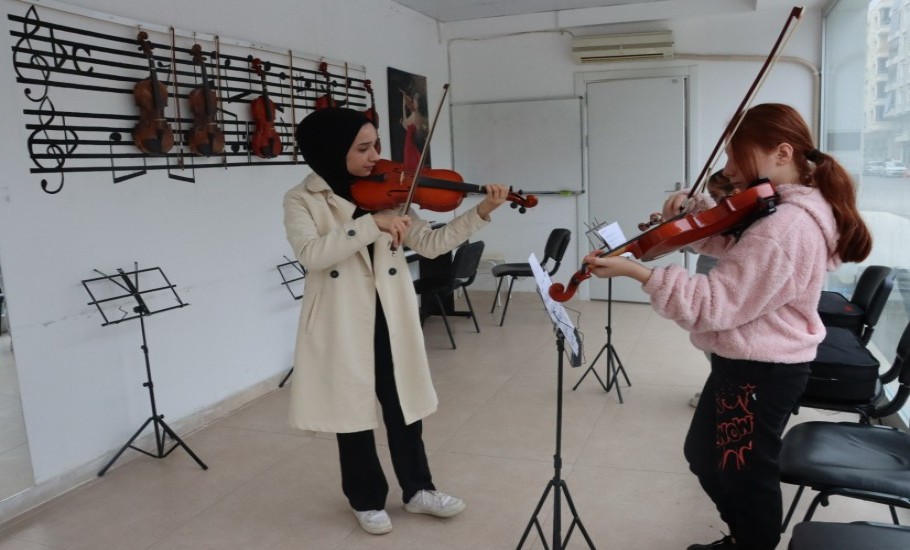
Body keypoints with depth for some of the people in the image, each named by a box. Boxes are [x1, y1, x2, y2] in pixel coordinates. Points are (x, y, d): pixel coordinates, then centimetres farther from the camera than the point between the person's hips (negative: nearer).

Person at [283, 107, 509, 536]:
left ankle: (418, 490, 33)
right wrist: (372, 224, -29)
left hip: (391, 318, 3)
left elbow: (429, 244, -1)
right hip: (342, 324, -3)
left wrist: (481, 213, -12)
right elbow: (311, 254, -23)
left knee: (403, 407, 13)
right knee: (353, 410, 11)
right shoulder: (302, 200, -5)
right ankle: (367, 500, 31)